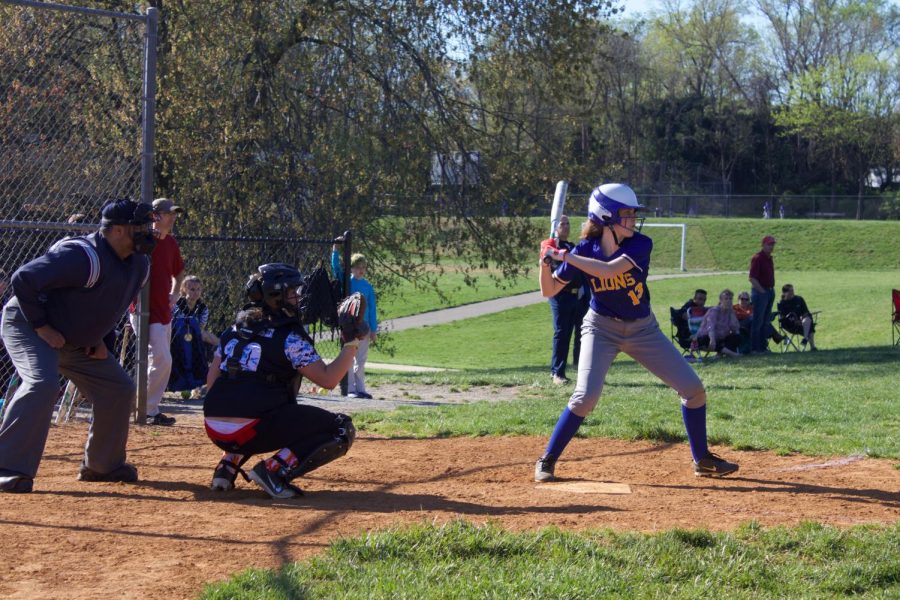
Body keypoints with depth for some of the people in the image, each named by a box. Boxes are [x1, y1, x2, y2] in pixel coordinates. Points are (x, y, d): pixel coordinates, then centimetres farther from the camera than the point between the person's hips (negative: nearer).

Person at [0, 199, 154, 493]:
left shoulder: (139, 265, -2)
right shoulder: (83, 257, -30)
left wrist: (101, 339, 5)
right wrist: (42, 327, -27)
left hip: (78, 342, 9)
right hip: (28, 325, -9)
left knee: (119, 389, 7)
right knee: (42, 384, -31)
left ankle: (102, 465, 22)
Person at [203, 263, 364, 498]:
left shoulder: (233, 330, 18)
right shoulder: (290, 337, -3)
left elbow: (212, 380, 21)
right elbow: (328, 379, -6)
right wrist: (352, 343, -2)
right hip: (251, 431, -7)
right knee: (342, 430, -1)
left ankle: (228, 465, 17)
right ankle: (275, 470, -14)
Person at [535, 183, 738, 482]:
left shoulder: (640, 244, -16)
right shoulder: (585, 249, -12)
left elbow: (608, 270, -34)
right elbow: (549, 290, -7)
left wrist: (564, 256, -32)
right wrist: (546, 260, -24)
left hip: (643, 329, 2)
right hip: (602, 329, -2)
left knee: (693, 389, -1)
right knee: (586, 396, -20)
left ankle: (702, 460, 17)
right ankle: (547, 461, -3)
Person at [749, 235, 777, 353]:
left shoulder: (769, 258, 14)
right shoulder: (757, 258, -13)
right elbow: (752, 278, -18)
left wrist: (772, 290, 12)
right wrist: (762, 291, -17)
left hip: (770, 291, 9)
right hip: (760, 292, -9)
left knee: (765, 321, 12)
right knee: (758, 321, -6)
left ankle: (763, 346, 18)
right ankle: (754, 347, -3)